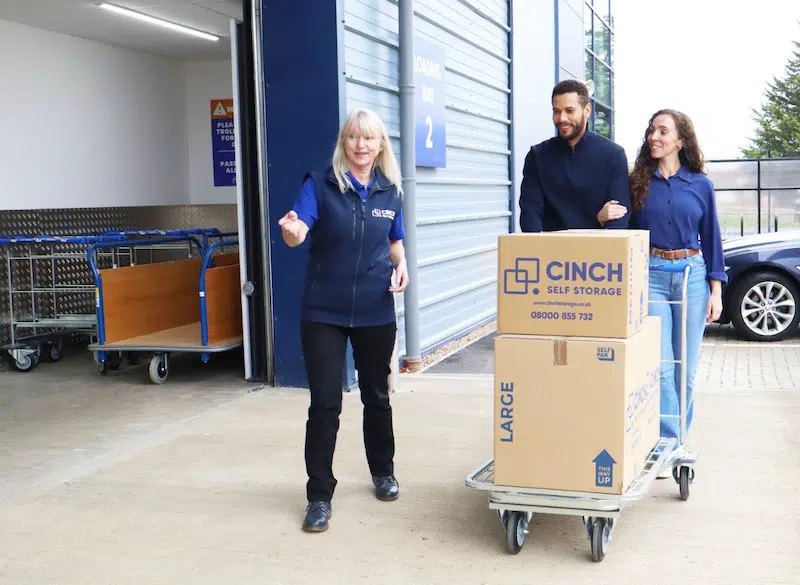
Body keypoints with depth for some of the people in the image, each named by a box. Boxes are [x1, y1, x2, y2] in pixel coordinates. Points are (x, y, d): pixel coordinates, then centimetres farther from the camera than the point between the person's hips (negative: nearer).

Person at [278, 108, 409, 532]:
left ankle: (383, 472, 38)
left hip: (375, 311, 3)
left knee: (376, 396, 17)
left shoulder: (391, 191, 3)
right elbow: (298, 230, -20)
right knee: (325, 403, -3)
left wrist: (401, 266, -4)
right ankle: (319, 495, 10)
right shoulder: (320, 184, -7)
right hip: (324, 311, -3)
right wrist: (292, 232, -44)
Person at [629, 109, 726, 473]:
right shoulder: (638, 182, 4)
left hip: (692, 275, 1)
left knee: (686, 368, 6)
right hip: (650, 275, -1)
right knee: (660, 365, -7)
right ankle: (669, 444, -2)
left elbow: (711, 239, 8)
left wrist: (716, 291, 4)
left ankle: (676, 439, 20)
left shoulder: (700, 185, 5)